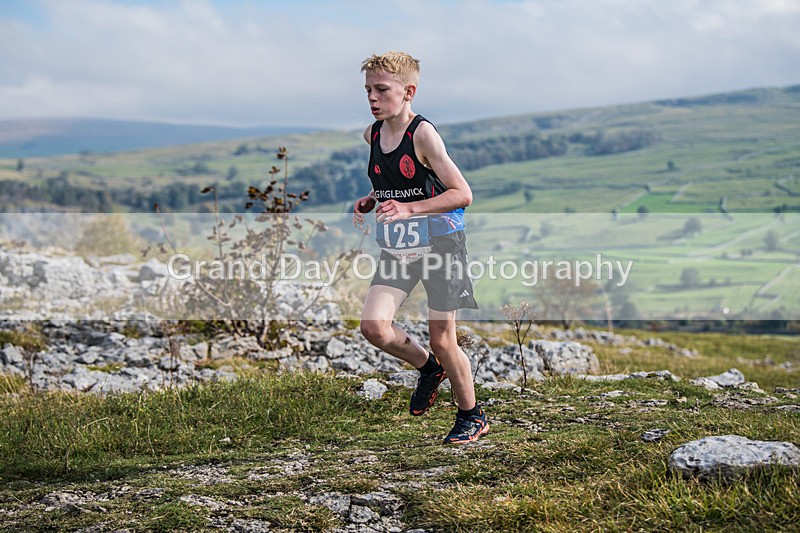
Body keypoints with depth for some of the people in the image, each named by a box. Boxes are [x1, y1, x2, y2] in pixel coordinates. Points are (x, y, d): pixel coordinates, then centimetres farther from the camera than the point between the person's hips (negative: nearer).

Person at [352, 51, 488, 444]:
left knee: (442, 340, 0)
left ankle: (472, 416, 22)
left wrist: (407, 209, -26)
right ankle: (428, 368, 18)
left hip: (440, 243, -6)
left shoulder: (423, 134, -16)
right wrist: (370, 203, 3)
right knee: (373, 327, -12)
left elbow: (462, 194, -18)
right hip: (397, 247, 6)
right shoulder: (372, 134, 5)